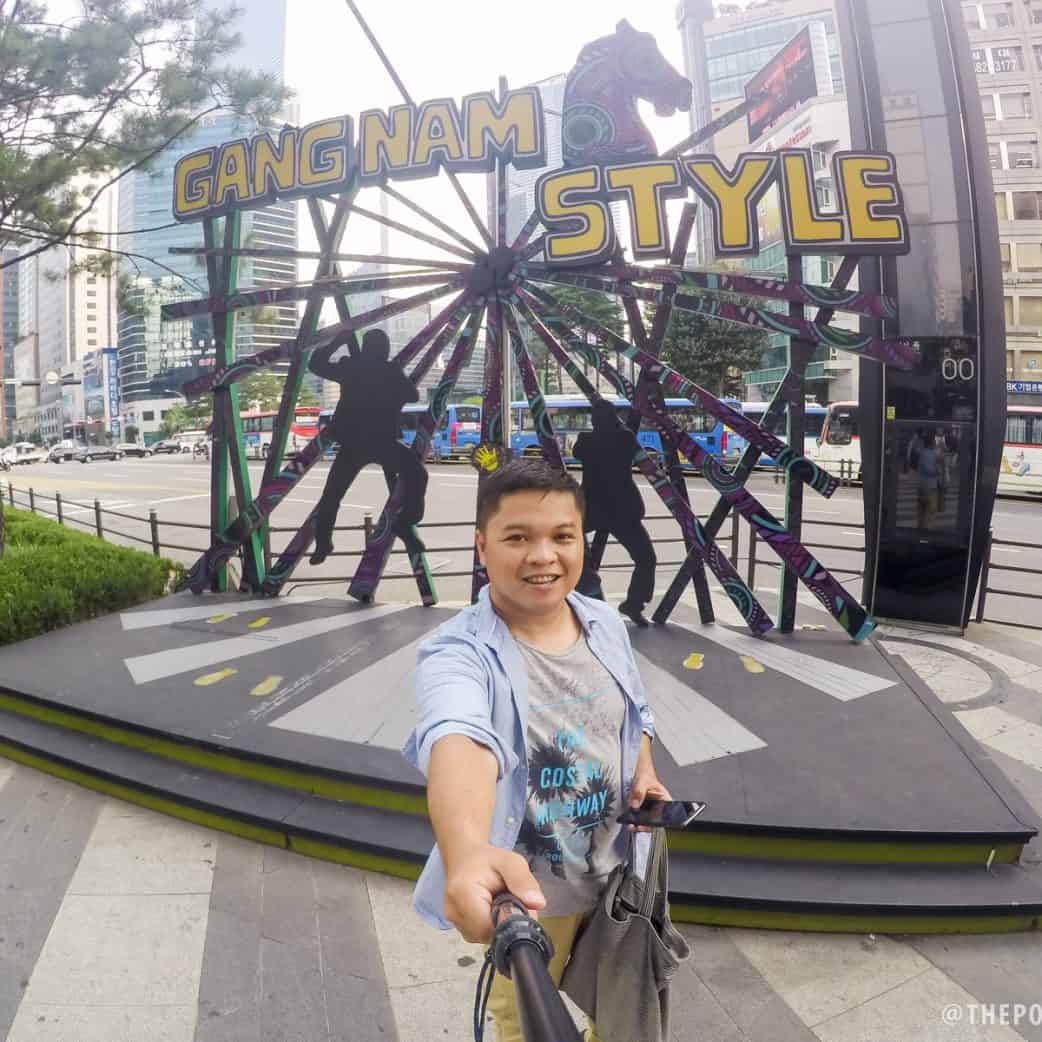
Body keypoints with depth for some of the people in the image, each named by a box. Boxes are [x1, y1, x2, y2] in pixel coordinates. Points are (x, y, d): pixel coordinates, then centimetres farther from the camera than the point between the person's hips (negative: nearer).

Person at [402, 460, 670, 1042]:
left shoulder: (607, 624, -7)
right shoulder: (457, 653, -27)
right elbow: (459, 742, -48)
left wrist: (645, 772, -9)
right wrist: (468, 852, -67)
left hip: (619, 870, 5)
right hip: (525, 891, -4)